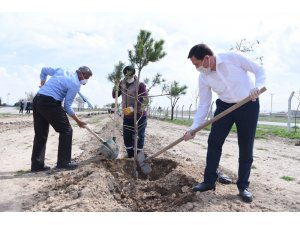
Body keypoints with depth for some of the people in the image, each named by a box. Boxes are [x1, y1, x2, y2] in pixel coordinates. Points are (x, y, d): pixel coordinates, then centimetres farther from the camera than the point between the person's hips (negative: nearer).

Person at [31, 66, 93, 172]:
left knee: (40, 134, 13)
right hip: (50, 103, -9)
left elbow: (44, 70, 28)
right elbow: (67, 106, -5)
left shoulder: (62, 70, 17)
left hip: (37, 99, 9)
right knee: (66, 130, 3)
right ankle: (63, 162, 4)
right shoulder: (75, 84, -5)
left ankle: (37, 164, 16)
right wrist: (78, 121, 5)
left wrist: (43, 86, 35)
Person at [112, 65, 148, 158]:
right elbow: (114, 96, 7)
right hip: (127, 116, 6)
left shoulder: (140, 84, -11)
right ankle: (130, 156, 25)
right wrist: (116, 85, -10)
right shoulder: (122, 84, 7)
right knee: (127, 137, 10)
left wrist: (133, 107, -32)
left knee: (138, 137, -2)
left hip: (139, 115, -6)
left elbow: (145, 98, -20)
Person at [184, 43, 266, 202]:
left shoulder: (233, 57, -19)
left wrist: (257, 87, -31)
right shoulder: (203, 77, -7)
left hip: (248, 105, -3)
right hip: (225, 106, 4)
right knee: (213, 142, -5)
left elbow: (259, 70, -11)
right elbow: (203, 105, -3)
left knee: (246, 147, 0)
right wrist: (193, 128, -9)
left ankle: (243, 186, 13)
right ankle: (209, 181, 8)